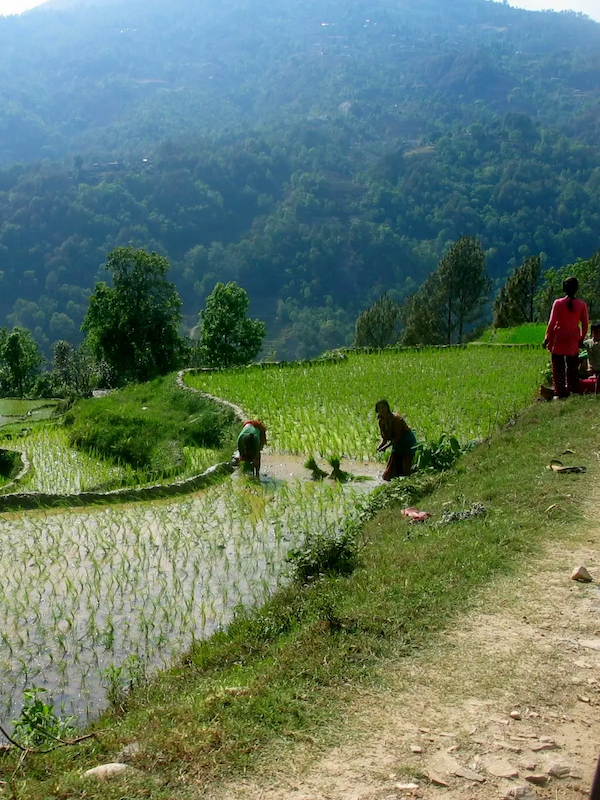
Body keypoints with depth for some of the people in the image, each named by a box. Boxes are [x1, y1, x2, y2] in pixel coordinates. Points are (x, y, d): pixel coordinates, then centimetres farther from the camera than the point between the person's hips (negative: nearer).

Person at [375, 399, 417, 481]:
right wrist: (380, 445, -17)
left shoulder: (396, 418, -23)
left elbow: (398, 437, -24)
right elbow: (384, 438, 3)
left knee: (406, 471, -13)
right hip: (397, 446, 8)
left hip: (407, 444, -8)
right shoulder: (381, 421, -1)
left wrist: (386, 446, -30)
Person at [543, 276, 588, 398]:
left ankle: (560, 392, 4)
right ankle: (574, 389, 14)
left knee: (558, 367, 4)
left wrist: (547, 338, -1)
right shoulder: (582, 305, -2)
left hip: (558, 338, -2)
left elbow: (552, 322, -10)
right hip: (573, 339, 2)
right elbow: (585, 324, 4)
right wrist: (582, 338, 17)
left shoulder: (558, 303, -9)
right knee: (573, 367, 13)